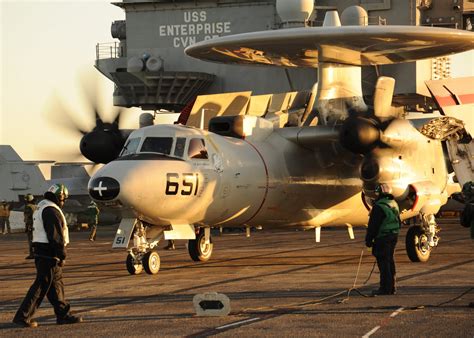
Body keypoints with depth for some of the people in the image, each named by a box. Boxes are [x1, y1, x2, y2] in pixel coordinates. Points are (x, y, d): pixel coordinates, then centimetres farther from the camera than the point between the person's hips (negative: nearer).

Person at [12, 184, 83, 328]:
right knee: (42, 285, -8)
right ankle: (23, 316, -9)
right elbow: (56, 236, -20)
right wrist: (62, 255, -16)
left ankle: (63, 314, 21)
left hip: (41, 251, 11)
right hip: (49, 254, -11)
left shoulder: (41, 208, 17)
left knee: (56, 283, 15)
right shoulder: (52, 211, -16)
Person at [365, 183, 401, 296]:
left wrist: (368, 239, -9)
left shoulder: (379, 206, -16)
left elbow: (373, 225, -15)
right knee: (390, 261, 15)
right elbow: (399, 222, 20)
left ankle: (385, 288, -6)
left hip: (382, 237, -9)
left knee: (383, 262, -5)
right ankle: (391, 287, 19)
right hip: (393, 236, 9)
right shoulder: (394, 204, 13)